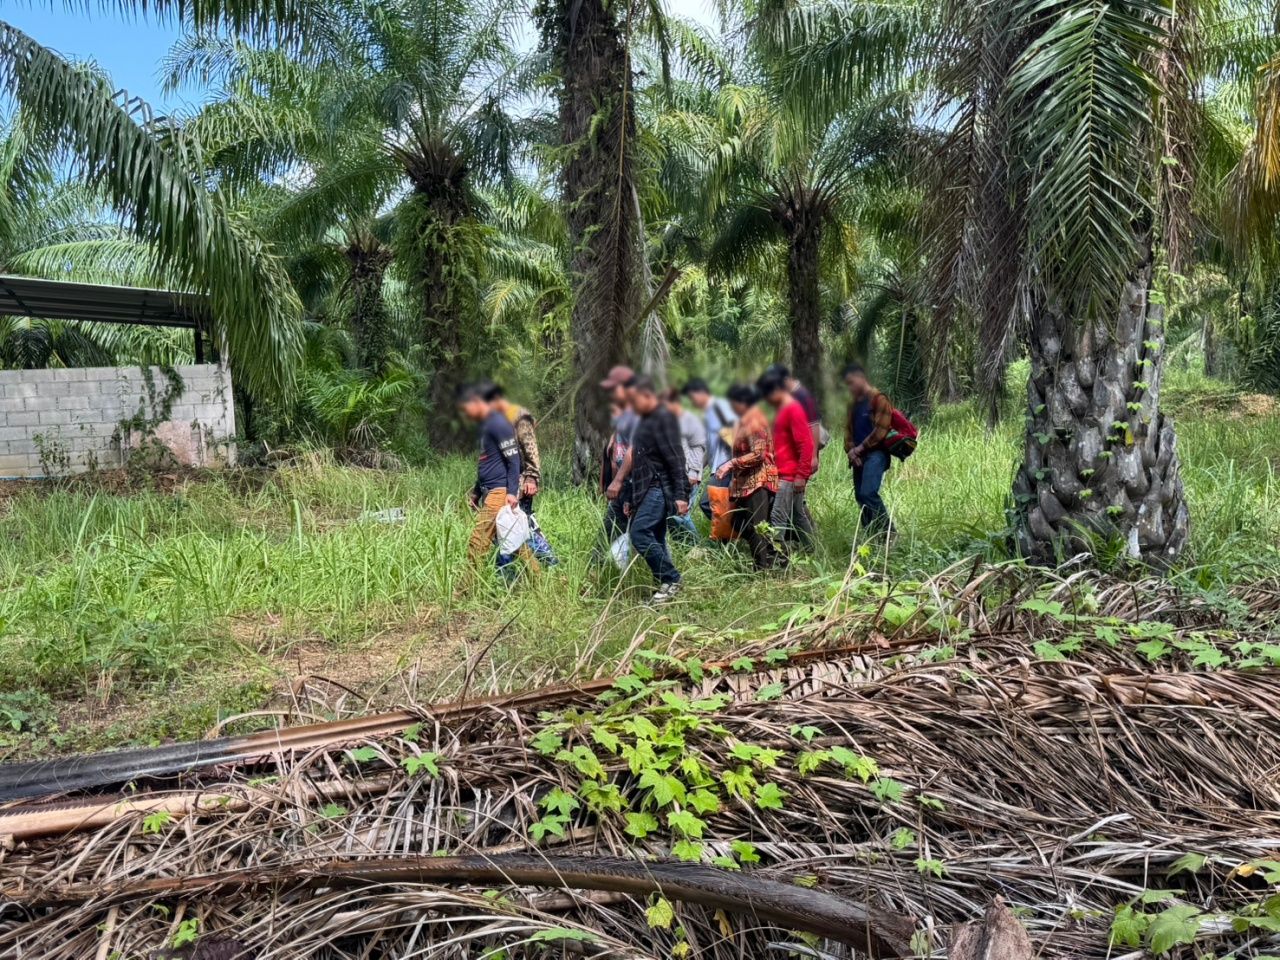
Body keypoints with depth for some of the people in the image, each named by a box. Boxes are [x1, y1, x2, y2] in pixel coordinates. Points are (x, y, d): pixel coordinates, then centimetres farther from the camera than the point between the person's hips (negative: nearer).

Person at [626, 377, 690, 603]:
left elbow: (675, 458, -16)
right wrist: (632, 499, 24)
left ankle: (670, 580, -11)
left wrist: (680, 495, -23)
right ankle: (667, 585, 10)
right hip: (647, 490, 10)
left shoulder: (664, 418, -8)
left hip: (659, 488, -10)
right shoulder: (646, 420, 22)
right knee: (655, 540, 7)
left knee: (639, 533, -18)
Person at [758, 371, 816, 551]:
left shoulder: (793, 409, -14)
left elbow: (806, 444, -19)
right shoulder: (783, 410, 16)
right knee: (798, 516, 15)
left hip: (790, 476, -10)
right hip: (784, 474, 10)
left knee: (777, 518, -12)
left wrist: (801, 475, -20)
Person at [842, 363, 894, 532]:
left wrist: (859, 449, -10)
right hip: (858, 456, 8)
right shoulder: (853, 403, 18)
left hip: (875, 454, -8)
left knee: (868, 493, -21)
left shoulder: (879, 399, -6)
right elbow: (848, 429, 18)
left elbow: (880, 431, -14)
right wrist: (850, 451, 0)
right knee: (860, 496, 5)